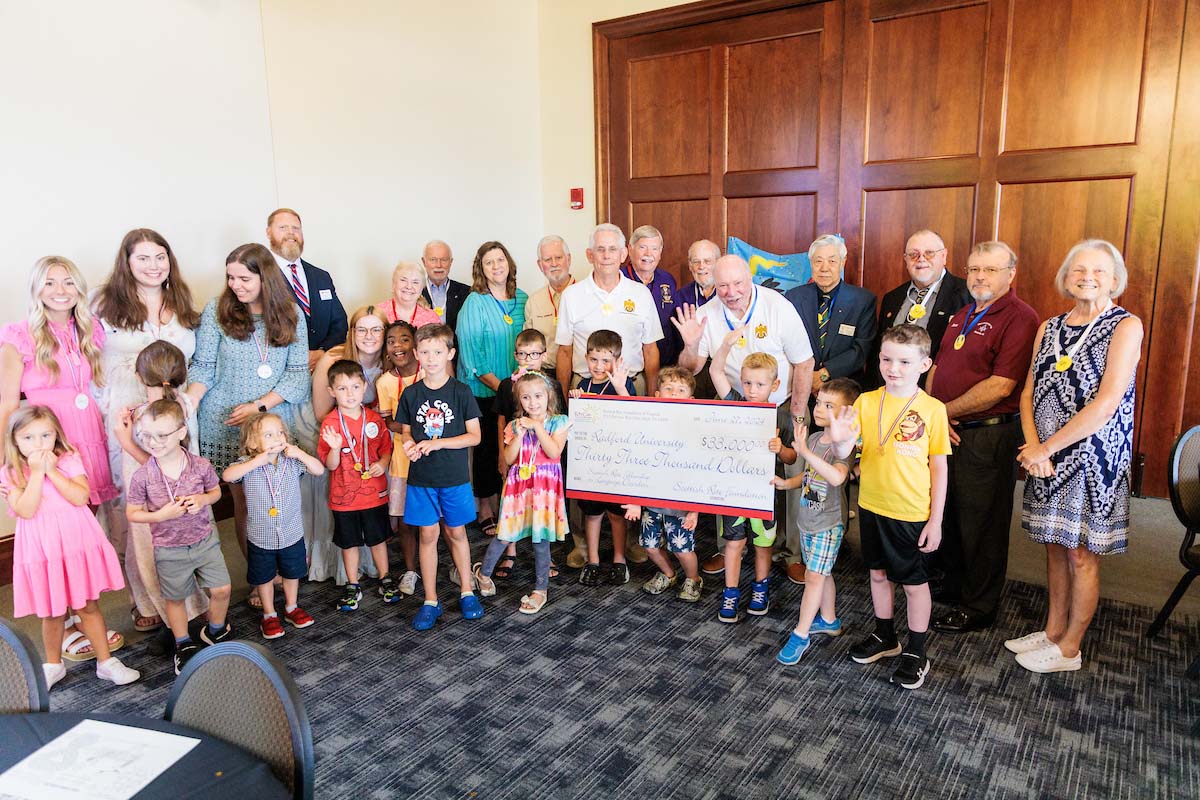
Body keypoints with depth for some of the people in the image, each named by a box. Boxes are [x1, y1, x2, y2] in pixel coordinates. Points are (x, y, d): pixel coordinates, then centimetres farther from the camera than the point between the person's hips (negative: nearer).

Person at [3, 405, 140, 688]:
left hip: (78, 545, 0)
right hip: (42, 551, 0)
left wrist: (52, 471, -17)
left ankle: (105, 661, 21)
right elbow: (26, 511, -18)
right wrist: (36, 473, -19)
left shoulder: (69, 461, -4)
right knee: (52, 612, 13)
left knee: (88, 606, 11)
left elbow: (81, 498, -16)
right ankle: (53, 664, 35)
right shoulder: (11, 473, -4)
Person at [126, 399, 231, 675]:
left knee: (221, 590, 5)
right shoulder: (142, 476, -16)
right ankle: (183, 645, 39)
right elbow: (132, 513, -6)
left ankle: (215, 630, 35)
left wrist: (202, 499, -17)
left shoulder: (200, 466, -12)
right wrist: (161, 515, -23)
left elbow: (216, 491, 5)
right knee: (175, 598, 16)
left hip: (205, 540, 1)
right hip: (169, 549, -1)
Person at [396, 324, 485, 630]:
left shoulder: (461, 392, -7)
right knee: (428, 535, 7)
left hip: (455, 477, -2)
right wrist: (409, 444, -14)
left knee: (456, 533, 10)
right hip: (421, 477, 2)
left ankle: (467, 591, 26)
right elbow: (405, 431, 10)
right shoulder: (411, 394, 1)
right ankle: (430, 601, 18)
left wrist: (436, 443, -17)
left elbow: (474, 435, -7)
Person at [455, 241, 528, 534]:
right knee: (486, 449, 5)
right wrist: (499, 386, -16)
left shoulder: (522, 299, 5)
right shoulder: (474, 303, -9)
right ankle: (486, 511, 19)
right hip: (483, 391, -4)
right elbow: (471, 356, -12)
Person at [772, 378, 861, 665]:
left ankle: (800, 635, 4)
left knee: (814, 576, -4)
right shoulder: (812, 438, 3)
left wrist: (804, 451, -43)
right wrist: (787, 483, -2)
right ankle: (829, 620, 37)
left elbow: (836, 477, -39)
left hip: (829, 522, -7)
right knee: (821, 573, 20)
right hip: (807, 519, 7)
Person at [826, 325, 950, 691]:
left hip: (912, 513, -3)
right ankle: (884, 637, 39)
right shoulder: (866, 402, -4)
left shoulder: (933, 409, -11)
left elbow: (938, 468, -6)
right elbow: (845, 451, -10)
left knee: (914, 581, 11)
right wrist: (838, 438, -35)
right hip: (871, 506, 4)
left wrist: (936, 520, -6)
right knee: (879, 573, 19)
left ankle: (916, 652, 28)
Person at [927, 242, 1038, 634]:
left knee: (981, 523, 4)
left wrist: (945, 411, -13)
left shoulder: (1020, 318, -13)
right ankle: (952, 584, 37)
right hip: (948, 433, 8)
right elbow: (936, 368, 12)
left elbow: (1000, 385, -21)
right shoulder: (962, 317, 15)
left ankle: (978, 607, 20)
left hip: (989, 436, -8)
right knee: (950, 514, 19)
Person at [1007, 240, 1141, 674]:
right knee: (1055, 546, 15)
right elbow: (1029, 392, 5)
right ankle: (1053, 629, 31)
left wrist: (1046, 447, -14)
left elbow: (1106, 403, -18)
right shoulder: (1050, 327, 9)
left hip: (1093, 457, -5)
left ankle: (1069, 649, 20)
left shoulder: (1126, 326, -9)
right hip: (1046, 456, 5)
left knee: (1081, 554, 5)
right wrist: (1034, 448, -10)